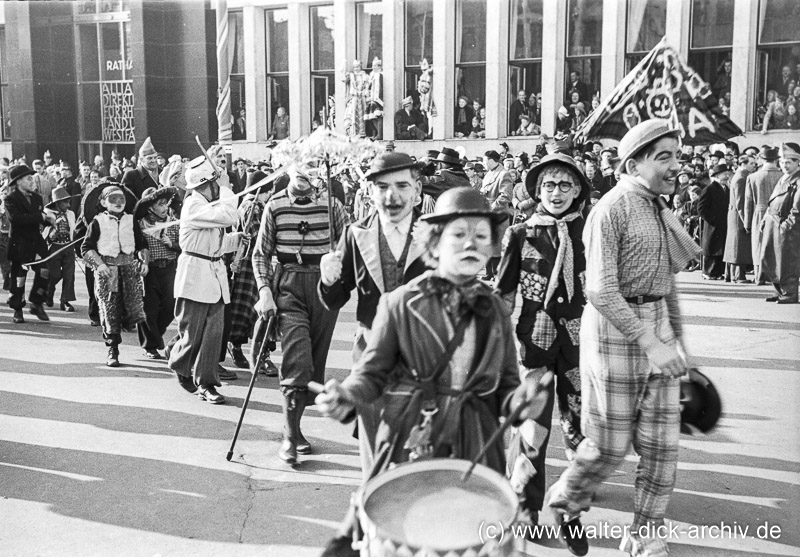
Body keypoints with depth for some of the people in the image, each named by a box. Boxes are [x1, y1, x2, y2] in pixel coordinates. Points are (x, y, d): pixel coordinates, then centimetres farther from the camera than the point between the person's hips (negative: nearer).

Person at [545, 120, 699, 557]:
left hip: (657, 326, 7)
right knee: (610, 445, 3)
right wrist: (649, 343, -24)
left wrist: (677, 338, 17)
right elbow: (601, 291, -21)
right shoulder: (611, 209, -14)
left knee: (662, 446, 9)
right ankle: (564, 502, 31)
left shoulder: (661, 209, 11)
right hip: (615, 328, -7)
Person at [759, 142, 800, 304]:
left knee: (787, 262, -4)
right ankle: (780, 291, 23)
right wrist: (766, 219, 14)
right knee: (768, 259, 11)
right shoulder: (782, 179, 19)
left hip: (787, 226, -9)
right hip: (772, 223, 9)